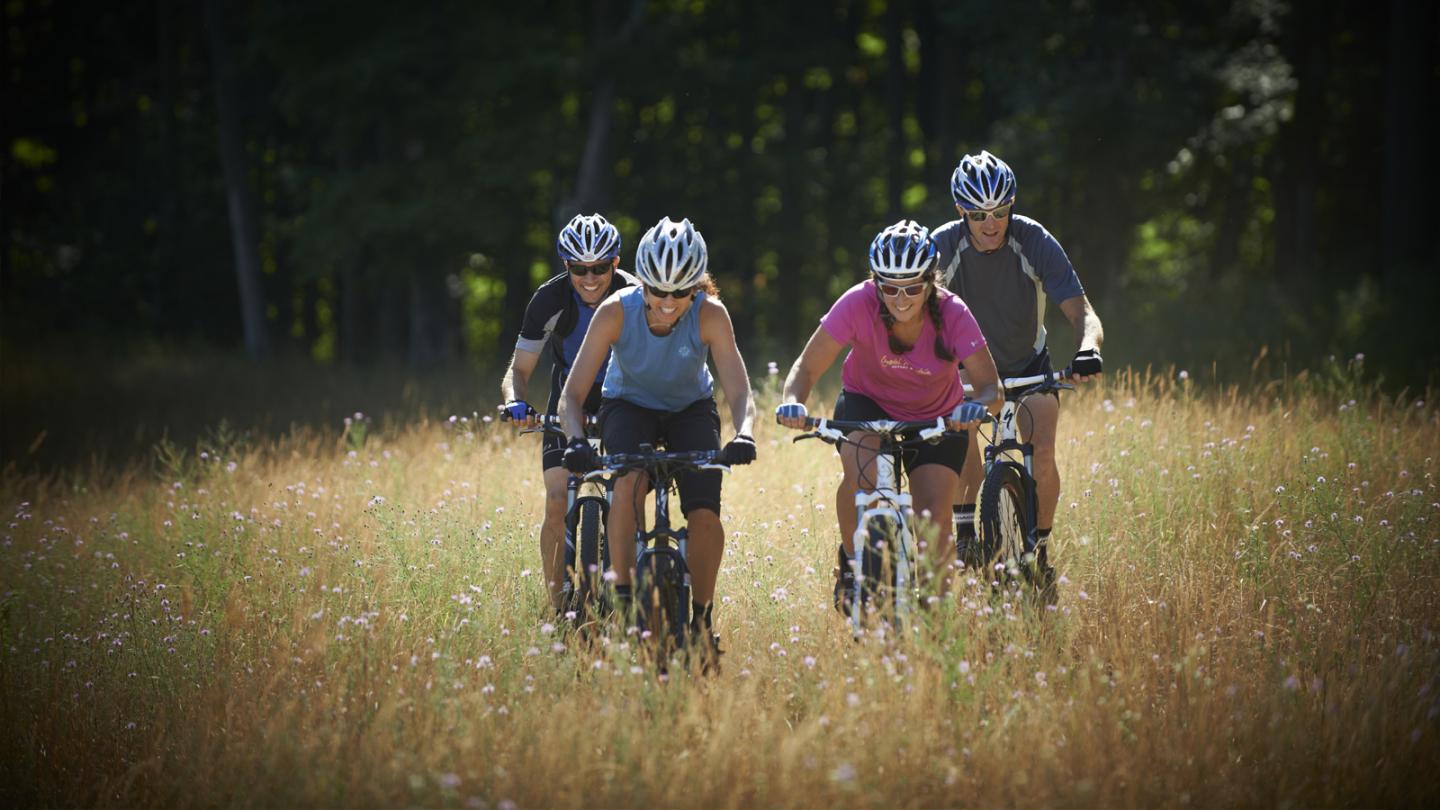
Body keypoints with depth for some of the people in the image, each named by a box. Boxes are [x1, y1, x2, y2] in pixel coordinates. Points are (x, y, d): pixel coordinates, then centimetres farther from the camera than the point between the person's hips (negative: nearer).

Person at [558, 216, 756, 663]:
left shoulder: (710, 315, -28)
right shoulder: (616, 312, -28)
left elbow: (739, 393, -32)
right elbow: (572, 395, -27)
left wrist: (743, 434, -53)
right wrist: (576, 441, -46)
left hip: (691, 409, 1)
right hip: (629, 405, -1)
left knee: (705, 517, -19)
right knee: (630, 478, -33)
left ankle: (701, 617, 3)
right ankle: (622, 593, -21)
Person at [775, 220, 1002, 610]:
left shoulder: (952, 314, -28)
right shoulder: (858, 304, -28)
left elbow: (990, 385, -31)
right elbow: (807, 366, -26)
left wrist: (979, 406, -54)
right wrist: (792, 402, -48)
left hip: (936, 418, 1)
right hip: (867, 403, -1)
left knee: (934, 523, -12)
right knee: (862, 474, -33)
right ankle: (851, 560, -7)